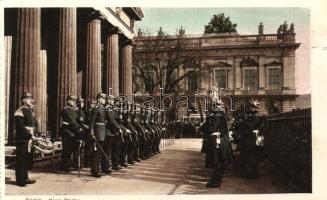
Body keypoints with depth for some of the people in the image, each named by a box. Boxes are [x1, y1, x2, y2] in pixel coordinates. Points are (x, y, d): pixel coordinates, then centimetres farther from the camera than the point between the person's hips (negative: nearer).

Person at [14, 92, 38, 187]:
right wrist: (30, 136, -23)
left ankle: (25, 178, 25)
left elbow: (35, 125, 19)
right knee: (21, 160, -1)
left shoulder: (31, 111, 16)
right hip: (22, 140, -8)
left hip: (30, 140, 8)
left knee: (28, 160, 14)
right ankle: (20, 180, 7)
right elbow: (20, 127, -19)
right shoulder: (20, 111, -11)